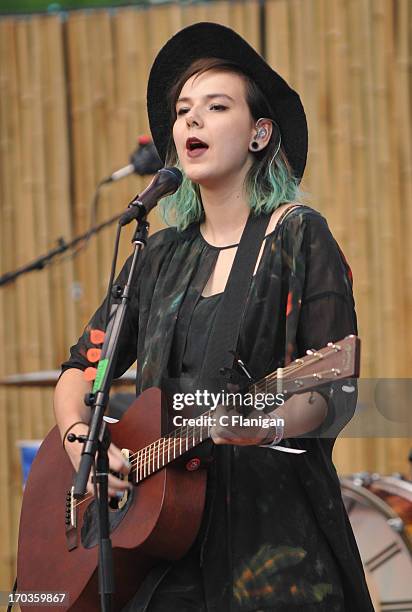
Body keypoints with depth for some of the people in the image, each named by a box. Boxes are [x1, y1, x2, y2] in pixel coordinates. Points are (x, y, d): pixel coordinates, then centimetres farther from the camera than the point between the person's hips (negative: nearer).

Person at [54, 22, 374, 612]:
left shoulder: (298, 236, 0)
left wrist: (269, 424, -26)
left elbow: (338, 395, -6)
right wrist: (79, 440, 0)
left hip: (275, 516, -4)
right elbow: (80, 369, 20)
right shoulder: (161, 256, 15)